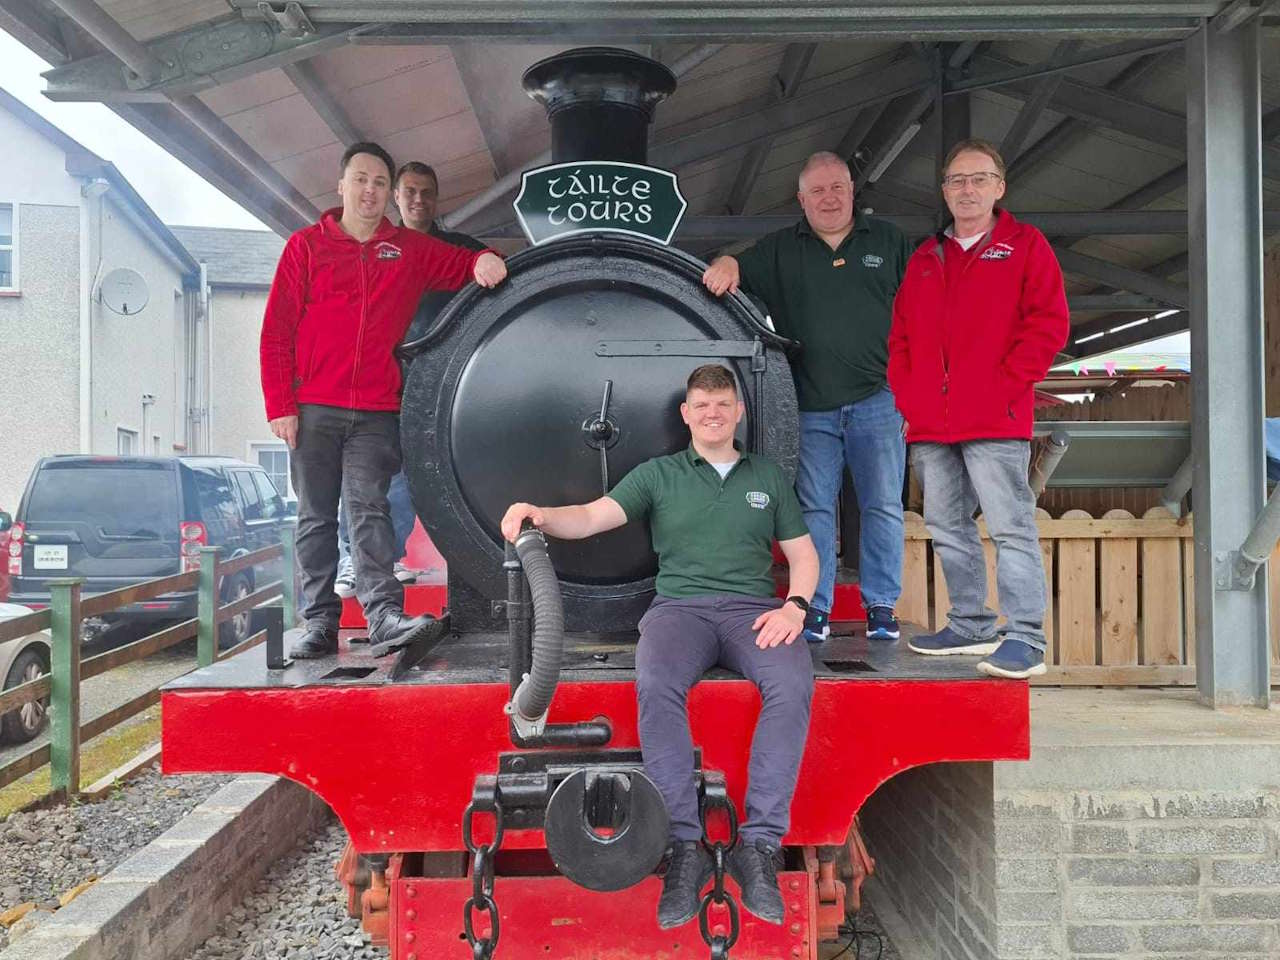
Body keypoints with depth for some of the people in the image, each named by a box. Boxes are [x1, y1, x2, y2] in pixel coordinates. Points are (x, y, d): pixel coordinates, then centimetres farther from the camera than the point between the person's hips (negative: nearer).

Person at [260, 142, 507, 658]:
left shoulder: (411, 249, 12)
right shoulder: (306, 245, 8)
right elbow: (276, 331, 4)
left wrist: (484, 261, -8)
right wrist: (280, 405, -5)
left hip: (377, 412, 0)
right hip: (314, 410, 0)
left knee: (368, 507, -6)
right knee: (316, 517, 3)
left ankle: (384, 612, -8)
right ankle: (319, 621, 7)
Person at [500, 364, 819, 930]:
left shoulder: (768, 477, 21)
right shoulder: (658, 475, 16)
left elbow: (802, 553, 19)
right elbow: (590, 518, 3)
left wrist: (794, 606, -2)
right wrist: (541, 516, -18)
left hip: (752, 608, 1)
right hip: (679, 605, -1)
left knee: (793, 683, -33)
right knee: (656, 683, -35)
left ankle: (759, 843, -24)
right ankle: (684, 846, -26)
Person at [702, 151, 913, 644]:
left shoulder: (888, 241, 12)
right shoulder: (780, 250, 13)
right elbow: (739, 269, 12)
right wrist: (726, 263, -13)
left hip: (877, 400, 0)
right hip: (810, 407, 1)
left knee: (883, 506, 1)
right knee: (813, 508, 3)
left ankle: (881, 606, 12)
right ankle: (815, 609, 12)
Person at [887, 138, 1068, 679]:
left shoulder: (1025, 246, 5)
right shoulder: (925, 259, 20)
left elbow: (1048, 324, -4)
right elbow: (900, 337, 20)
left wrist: (1004, 386, -12)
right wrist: (907, 396, 7)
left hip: (996, 421, -6)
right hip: (929, 427, 6)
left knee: (1011, 528, -7)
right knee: (947, 530, 10)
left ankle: (1025, 639, -2)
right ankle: (971, 626, 21)